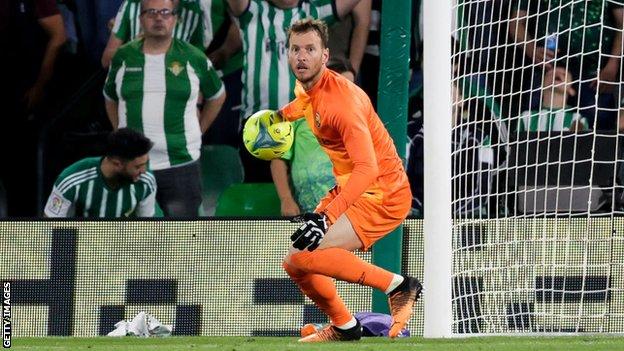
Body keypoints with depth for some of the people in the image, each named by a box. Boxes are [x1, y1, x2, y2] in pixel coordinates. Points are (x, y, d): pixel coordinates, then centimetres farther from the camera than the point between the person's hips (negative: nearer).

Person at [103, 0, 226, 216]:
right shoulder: (123, 58, 6)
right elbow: (110, 99, 21)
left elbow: (217, 97, 17)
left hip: (181, 166, -2)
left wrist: (197, 131, 12)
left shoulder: (193, 59, 2)